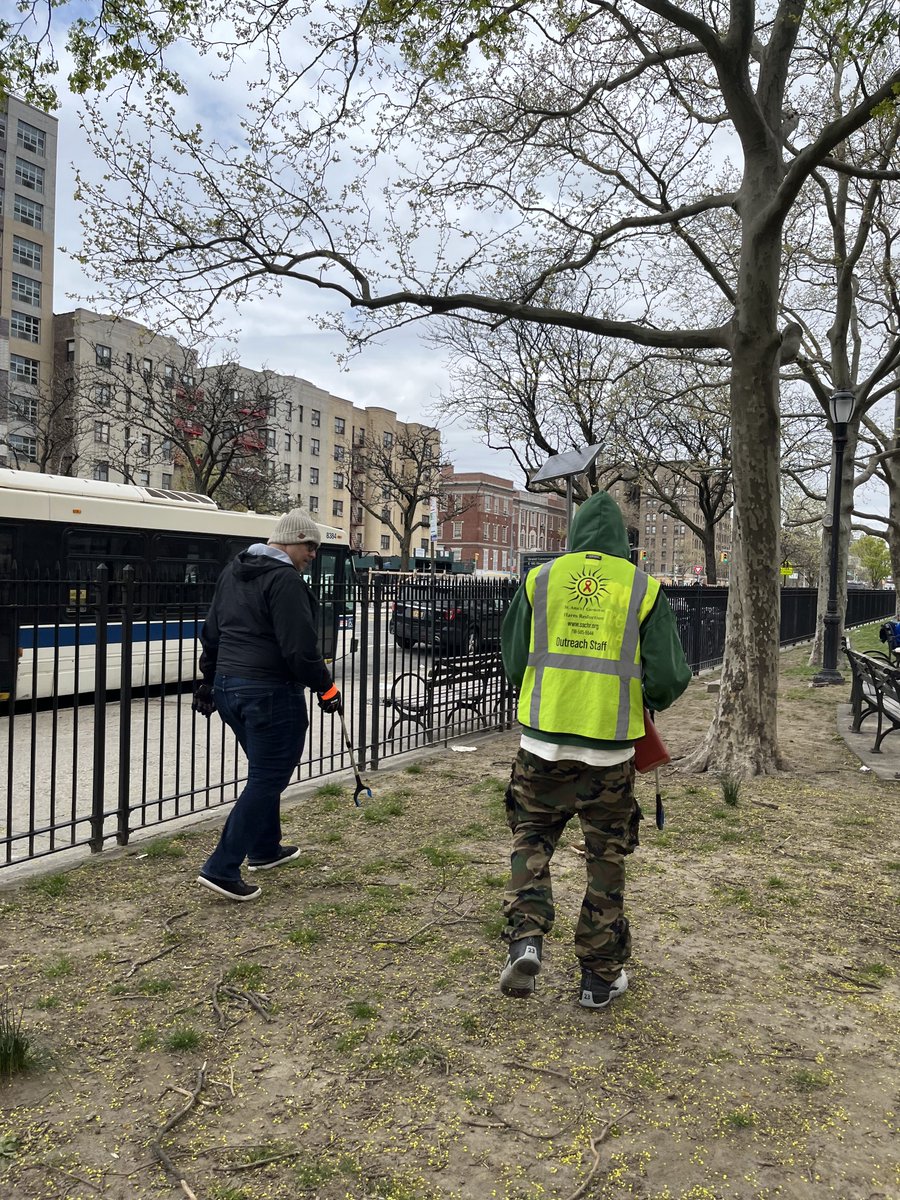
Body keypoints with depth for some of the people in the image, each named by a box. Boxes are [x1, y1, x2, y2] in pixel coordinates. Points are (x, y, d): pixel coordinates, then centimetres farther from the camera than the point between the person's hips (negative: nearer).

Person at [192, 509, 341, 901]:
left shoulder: (233, 571, 13)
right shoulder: (285, 579, -17)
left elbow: (211, 632, 19)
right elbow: (300, 647, -21)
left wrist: (210, 680, 25)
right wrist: (326, 687, -9)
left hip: (228, 688, 10)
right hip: (270, 693, -10)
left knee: (265, 772, 23)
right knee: (267, 779, -1)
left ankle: (265, 849, 35)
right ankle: (221, 869, 0)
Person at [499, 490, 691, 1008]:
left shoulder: (540, 580, 2)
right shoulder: (645, 589, -1)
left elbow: (513, 662, 6)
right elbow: (668, 679, -4)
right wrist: (650, 697, 18)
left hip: (543, 740, 1)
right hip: (611, 749, 0)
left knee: (532, 839, 19)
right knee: (607, 858, 14)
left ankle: (526, 937, 2)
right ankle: (601, 975, 25)